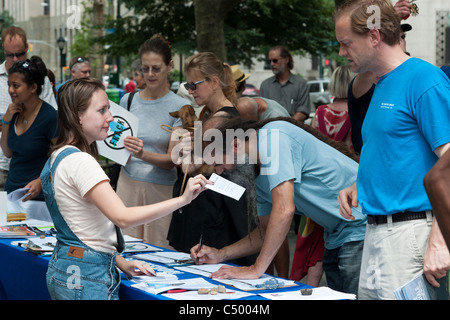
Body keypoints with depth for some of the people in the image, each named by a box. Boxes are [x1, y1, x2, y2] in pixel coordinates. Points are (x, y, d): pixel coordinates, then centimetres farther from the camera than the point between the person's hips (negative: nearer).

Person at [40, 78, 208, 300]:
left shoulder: (58, 158, 14)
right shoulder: (79, 161, -18)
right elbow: (123, 217, -26)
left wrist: (121, 263, 13)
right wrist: (182, 199, -26)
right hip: (84, 276, -10)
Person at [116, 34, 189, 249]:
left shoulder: (179, 107, -5)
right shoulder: (128, 100, 6)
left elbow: (172, 160, -8)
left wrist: (143, 154, -25)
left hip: (161, 187, -3)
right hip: (128, 181, 3)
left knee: (158, 249, -3)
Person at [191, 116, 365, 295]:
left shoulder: (273, 136, -19)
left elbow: (284, 210, -26)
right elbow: (268, 230, 22)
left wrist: (256, 269, -21)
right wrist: (221, 254, 12)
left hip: (359, 227, -9)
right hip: (337, 237, 9)